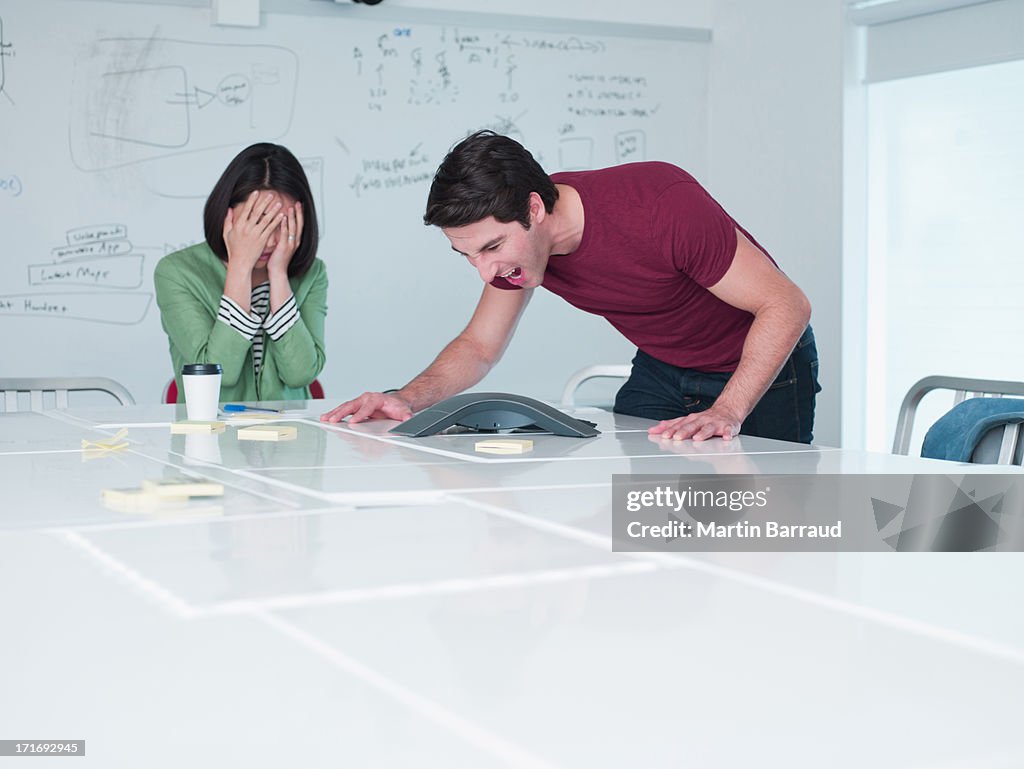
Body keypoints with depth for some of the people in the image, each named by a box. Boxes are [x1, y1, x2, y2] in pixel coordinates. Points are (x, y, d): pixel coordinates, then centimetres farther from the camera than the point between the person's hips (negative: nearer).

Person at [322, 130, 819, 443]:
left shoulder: (660, 205, -35)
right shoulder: (510, 235, -15)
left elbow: (787, 305, -29)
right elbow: (479, 345, -3)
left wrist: (727, 412, -41)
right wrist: (408, 399, -23)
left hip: (761, 366, -5)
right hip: (660, 370, 5)